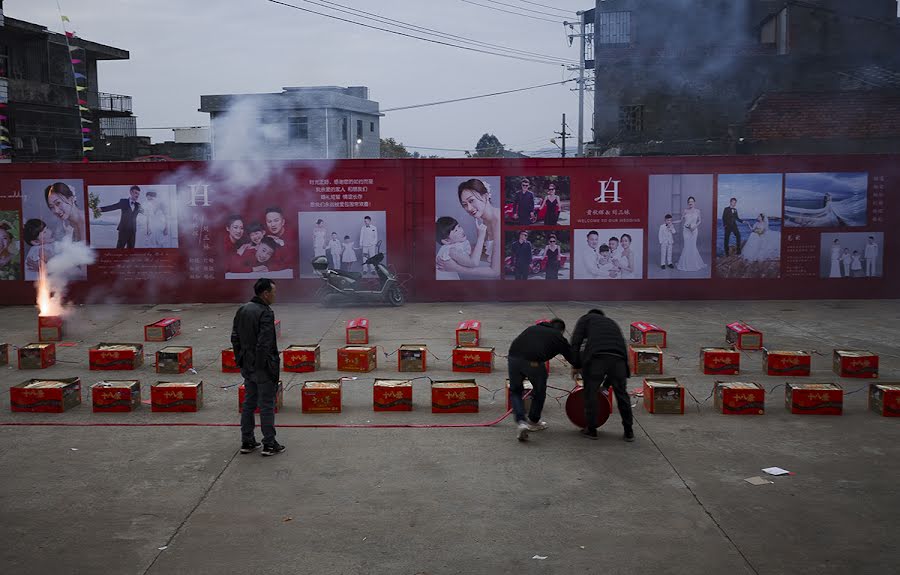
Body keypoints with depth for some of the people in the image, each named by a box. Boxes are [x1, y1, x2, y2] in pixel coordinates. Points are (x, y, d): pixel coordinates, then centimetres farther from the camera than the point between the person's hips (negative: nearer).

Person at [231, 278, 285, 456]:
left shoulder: (242, 310, 6)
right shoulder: (265, 313, -19)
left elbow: (235, 337, 12)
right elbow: (265, 343, -24)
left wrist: (240, 359, 18)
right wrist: (272, 368, -18)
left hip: (247, 366, 8)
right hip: (263, 367, -8)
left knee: (248, 403, 16)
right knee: (266, 405, 1)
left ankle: (247, 442, 23)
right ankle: (269, 444, 9)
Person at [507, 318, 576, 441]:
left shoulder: (533, 328, 34)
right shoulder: (559, 338, 23)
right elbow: (573, 358, 23)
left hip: (513, 357, 3)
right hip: (534, 362, -3)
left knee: (515, 391, 23)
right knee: (539, 392, 24)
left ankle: (521, 422, 6)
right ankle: (533, 422, 39)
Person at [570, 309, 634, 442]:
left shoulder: (586, 318, 26)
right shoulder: (612, 323, 39)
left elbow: (576, 342, 8)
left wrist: (576, 365, 16)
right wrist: (605, 385, 43)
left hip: (596, 357, -4)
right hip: (619, 357, 4)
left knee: (590, 393, 12)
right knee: (621, 394, 17)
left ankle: (591, 429, 19)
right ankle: (628, 431, 24)